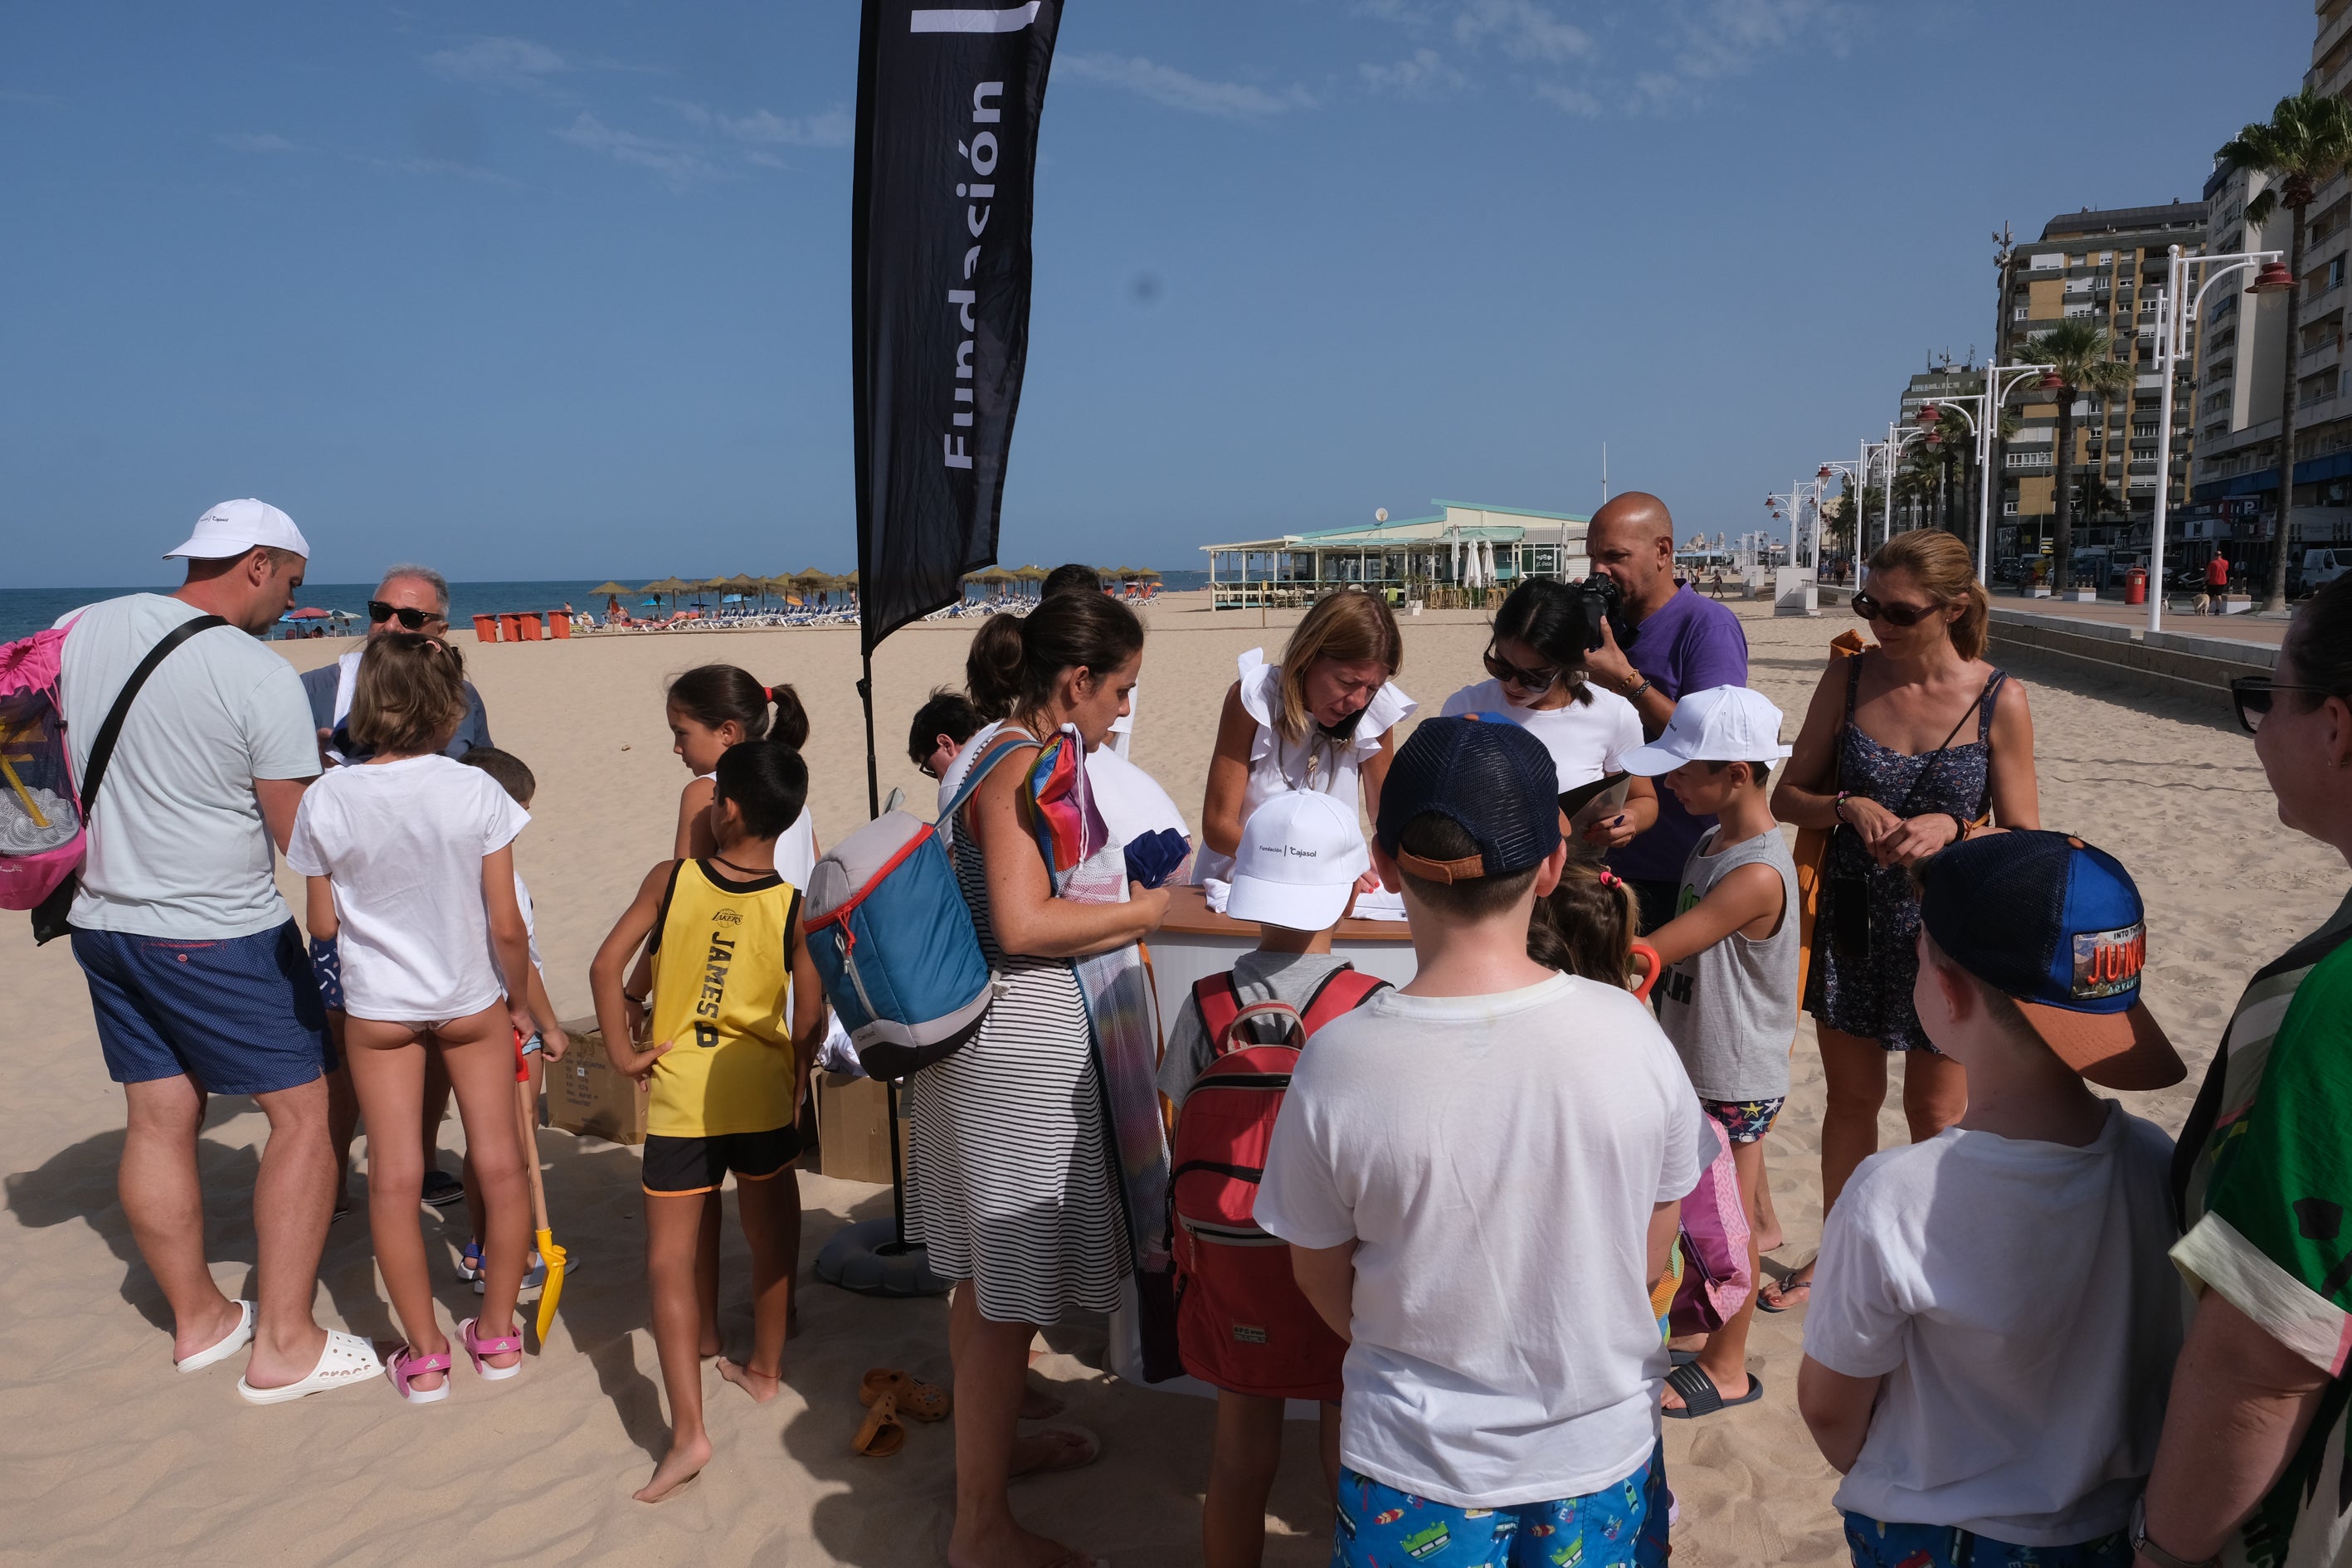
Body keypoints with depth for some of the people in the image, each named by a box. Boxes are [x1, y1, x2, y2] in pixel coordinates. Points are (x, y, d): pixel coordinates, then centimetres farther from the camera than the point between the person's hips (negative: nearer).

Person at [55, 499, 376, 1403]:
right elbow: (301, 838, -14)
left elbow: (66, 766, 15)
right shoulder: (262, 677, -17)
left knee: (158, 1122, 15)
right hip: (217, 937, -7)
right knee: (303, 1116, 3)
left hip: (103, 920, 8)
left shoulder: (81, 631, 3)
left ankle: (198, 1320, 30)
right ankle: (283, 1345, 7)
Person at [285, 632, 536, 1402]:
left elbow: (323, 928, -1)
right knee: (499, 1162, 12)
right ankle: (497, 1333, 23)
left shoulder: (326, 799, -11)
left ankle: (424, 1354, 16)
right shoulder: (476, 791, -15)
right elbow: (507, 925, -12)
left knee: (394, 1177, 9)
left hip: (376, 1010, 1)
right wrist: (521, 1003, 5)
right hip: (471, 1000, -1)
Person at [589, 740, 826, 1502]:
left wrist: (623, 1053, 1)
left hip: (680, 1096, -1)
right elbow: (811, 1017, -8)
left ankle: (687, 1429, -5)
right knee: (770, 1237, 22)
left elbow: (606, 965, -9)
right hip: (762, 1092, 1)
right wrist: (797, 1077, 10)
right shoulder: (795, 908, -8)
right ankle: (765, 1369, 40)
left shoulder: (670, 880, -7)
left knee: (671, 1259, 3)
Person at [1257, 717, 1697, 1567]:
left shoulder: (1337, 1064, -23)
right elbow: (1650, 1258, -4)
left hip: (1419, 1472, -1)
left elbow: (1323, 1282, -7)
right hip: (1603, 1448, 2)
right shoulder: (1629, 1032, -19)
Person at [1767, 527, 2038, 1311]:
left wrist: (1950, 829, -25)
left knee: (1936, 1115, 12)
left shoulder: (1998, 700, -10)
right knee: (1851, 1096, 17)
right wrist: (1847, 808, -18)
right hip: (1851, 920, 2)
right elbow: (1788, 796, 1)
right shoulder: (1849, 678, -4)